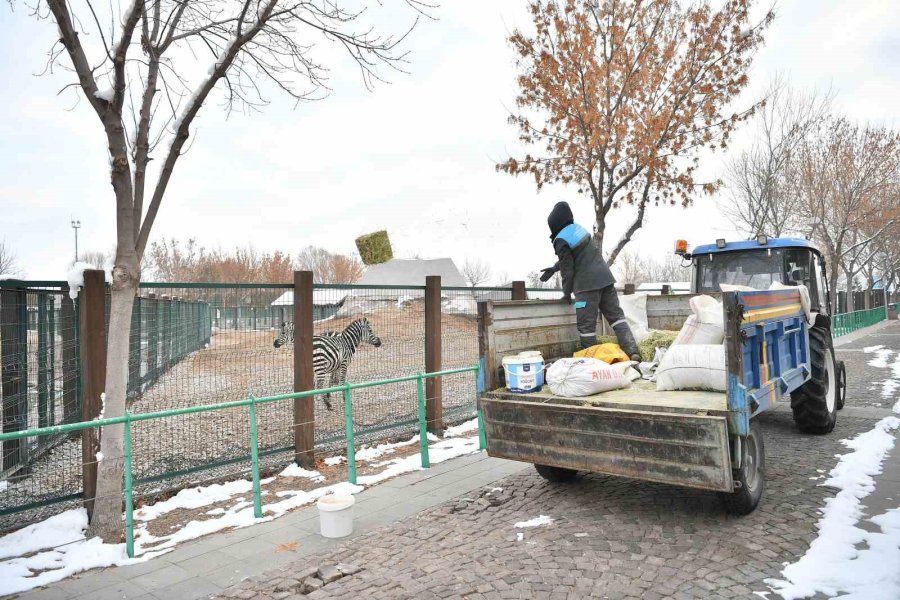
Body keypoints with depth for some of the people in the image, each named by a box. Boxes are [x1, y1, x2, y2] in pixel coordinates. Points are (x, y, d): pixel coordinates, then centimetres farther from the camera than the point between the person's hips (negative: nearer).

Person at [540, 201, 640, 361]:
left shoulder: (561, 241, -12)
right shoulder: (578, 228, 13)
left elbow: (567, 268, -9)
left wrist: (567, 292, 4)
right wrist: (554, 268, 34)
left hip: (587, 284, -8)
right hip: (605, 278, 8)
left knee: (586, 325, 1)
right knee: (616, 315, 8)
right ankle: (632, 351, -1)